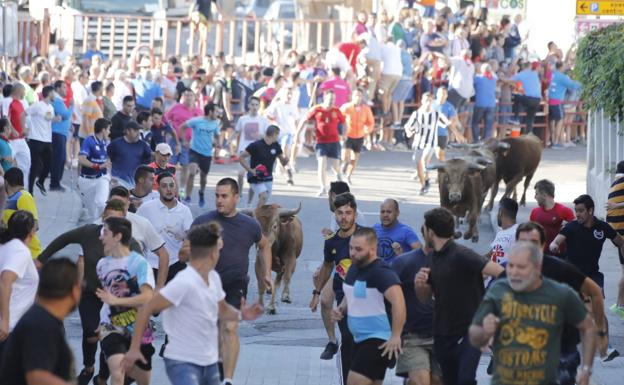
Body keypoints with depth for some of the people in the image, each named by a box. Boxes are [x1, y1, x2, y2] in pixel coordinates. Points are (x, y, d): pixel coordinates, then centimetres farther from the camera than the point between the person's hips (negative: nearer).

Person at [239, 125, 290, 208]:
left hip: (268, 178, 6)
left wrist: (285, 160, -13)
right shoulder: (256, 145, -16)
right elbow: (241, 158, -12)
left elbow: (283, 162, 12)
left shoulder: (276, 146, 1)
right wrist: (251, 170, -21)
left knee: (265, 200, 9)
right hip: (256, 178, -6)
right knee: (263, 196, -24)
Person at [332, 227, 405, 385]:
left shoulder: (381, 272, -19)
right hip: (360, 340, 10)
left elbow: (398, 301, -31)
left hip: (377, 342, -10)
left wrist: (395, 337, -30)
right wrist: (341, 309, 6)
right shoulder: (354, 269, 10)